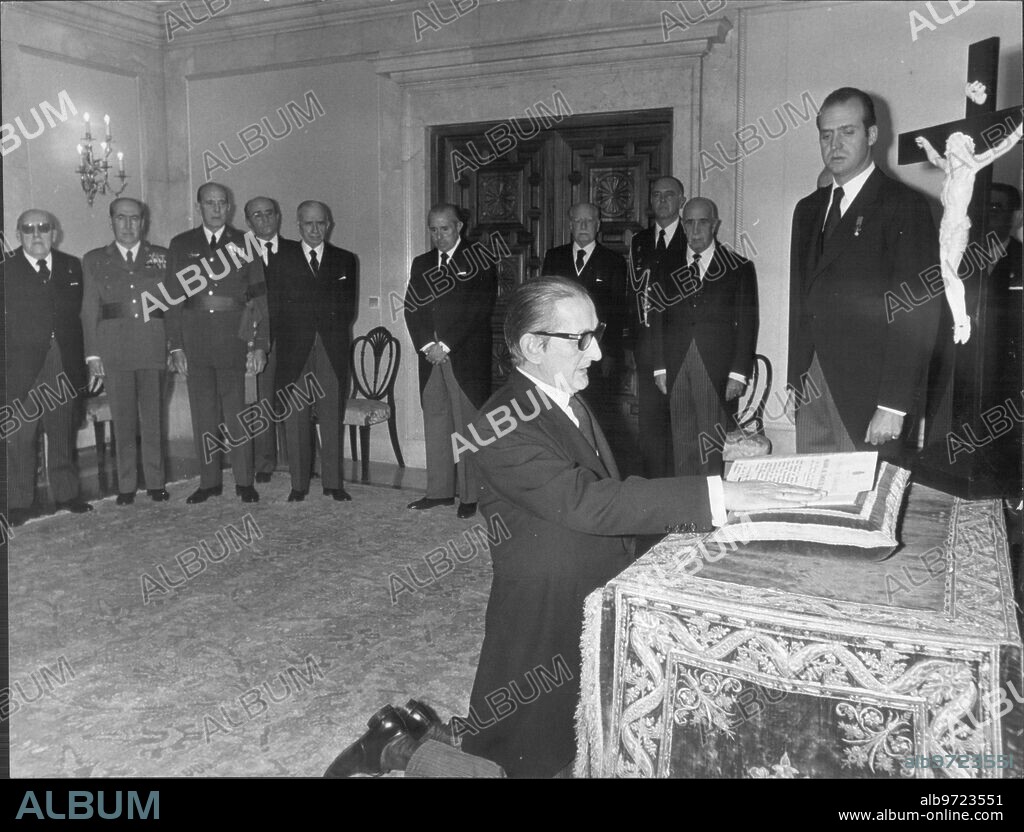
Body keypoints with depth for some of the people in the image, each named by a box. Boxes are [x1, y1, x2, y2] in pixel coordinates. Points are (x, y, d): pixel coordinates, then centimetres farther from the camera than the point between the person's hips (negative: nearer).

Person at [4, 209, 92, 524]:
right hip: (21, 366, -3)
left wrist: (84, 362, 2)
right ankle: (19, 504, 8)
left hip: (65, 367, 3)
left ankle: (66, 495, 22)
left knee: (63, 433, 11)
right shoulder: (7, 270, 2)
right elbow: (5, 321, -1)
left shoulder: (72, 267, 11)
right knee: (20, 436, 0)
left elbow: (81, 315, 8)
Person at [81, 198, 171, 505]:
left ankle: (156, 482, 13)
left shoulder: (162, 257, 10)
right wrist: (93, 354, -1)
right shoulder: (94, 260, 11)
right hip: (114, 352, 0)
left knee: (154, 420, 3)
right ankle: (126, 486, 12)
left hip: (154, 350, 0)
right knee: (122, 422, 3)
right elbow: (89, 311, 7)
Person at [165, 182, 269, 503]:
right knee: (203, 414, 5)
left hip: (233, 340, -2)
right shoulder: (181, 245, 12)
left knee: (236, 412, -3)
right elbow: (172, 299, 10)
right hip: (195, 341, 2)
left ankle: (244, 482, 7)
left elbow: (260, 298, 5)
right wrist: (175, 346, 2)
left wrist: (259, 345, -3)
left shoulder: (244, 244, 8)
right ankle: (209, 482, 14)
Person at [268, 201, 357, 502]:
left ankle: (334, 482, 8)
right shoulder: (281, 257, 11)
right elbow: (275, 305, 6)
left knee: (333, 417, 0)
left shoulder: (346, 260, 15)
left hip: (333, 347, 1)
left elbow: (347, 308, 11)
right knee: (295, 418, -1)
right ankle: (298, 484, 7)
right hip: (293, 347, 0)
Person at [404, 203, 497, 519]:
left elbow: (477, 310, -8)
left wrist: (445, 346, -12)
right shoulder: (421, 264, 17)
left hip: (467, 357, -5)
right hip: (431, 355, 5)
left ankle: (471, 495, 3)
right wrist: (426, 345, -6)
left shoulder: (479, 263, 1)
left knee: (468, 426, -3)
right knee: (435, 423, 7)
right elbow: (412, 309, 9)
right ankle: (439, 490, 16)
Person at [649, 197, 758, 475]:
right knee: (682, 444, 3)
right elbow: (657, 319, 10)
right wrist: (660, 367, 2)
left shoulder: (739, 267, 4)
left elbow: (747, 324, 1)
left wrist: (739, 374, -6)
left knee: (716, 448, -4)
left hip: (718, 371, -2)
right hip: (676, 370, 2)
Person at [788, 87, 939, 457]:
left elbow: (918, 316, -11)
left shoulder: (904, 206, -4)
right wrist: (795, 378, 10)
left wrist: (894, 406, -17)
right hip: (811, 388, 6)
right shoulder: (808, 209, 17)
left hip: (866, 394, -5)